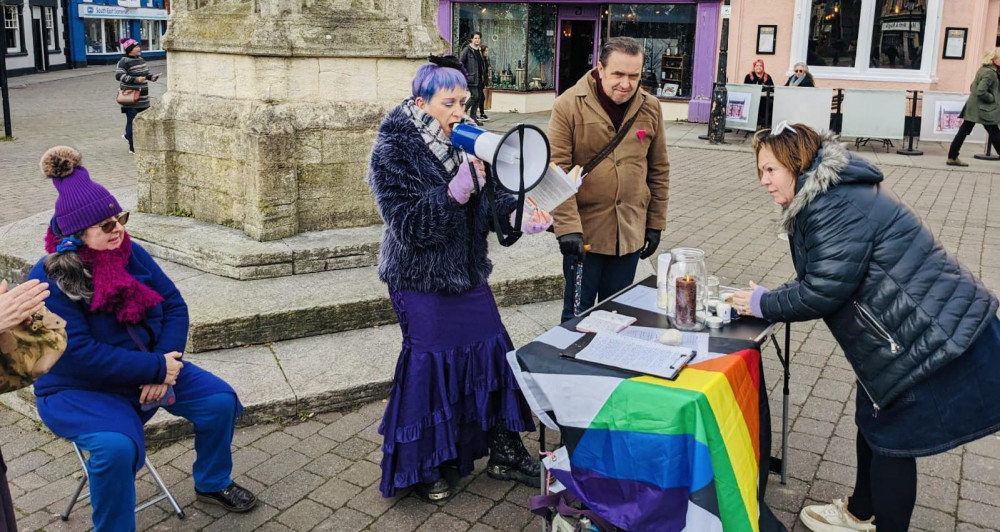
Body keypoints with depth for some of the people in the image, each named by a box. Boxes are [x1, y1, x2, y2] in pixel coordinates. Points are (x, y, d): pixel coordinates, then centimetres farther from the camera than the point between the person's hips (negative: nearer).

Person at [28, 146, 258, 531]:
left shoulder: (131, 253, -5)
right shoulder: (47, 281, -21)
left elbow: (174, 306, -3)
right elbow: (78, 355, -26)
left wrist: (165, 364, -19)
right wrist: (157, 368, -25)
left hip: (149, 368, 6)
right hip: (77, 389, -5)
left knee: (219, 400, -7)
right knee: (117, 445, -33)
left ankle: (212, 484, 19)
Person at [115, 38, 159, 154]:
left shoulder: (140, 59, 13)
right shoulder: (124, 61, -12)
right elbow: (119, 75, -20)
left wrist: (152, 77, 6)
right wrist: (136, 79, -27)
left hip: (142, 98, 8)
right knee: (132, 121, -2)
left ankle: (128, 135, 38)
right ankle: (132, 147, 4)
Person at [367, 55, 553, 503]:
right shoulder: (395, 151, -15)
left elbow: (488, 201, 7)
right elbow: (409, 223, -23)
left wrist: (517, 216, -13)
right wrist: (456, 190, -33)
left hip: (468, 273, 7)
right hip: (421, 279, -7)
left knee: (493, 352, 10)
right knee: (430, 365, 1)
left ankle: (504, 453, 28)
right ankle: (425, 465, 23)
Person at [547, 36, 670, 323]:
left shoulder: (650, 107, 3)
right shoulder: (568, 105, -10)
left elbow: (659, 170, 10)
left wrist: (655, 223, 9)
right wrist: (568, 227, -20)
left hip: (631, 232, 4)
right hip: (584, 231, -3)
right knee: (578, 312, 9)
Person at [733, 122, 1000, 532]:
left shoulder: (836, 207, -23)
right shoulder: (825, 197, 10)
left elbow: (826, 289, -25)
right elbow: (822, 279, 14)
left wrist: (764, 305, -11)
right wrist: (767, 298, 2)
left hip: (934, 338, -11)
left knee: (890, 439, 2)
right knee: (873, 421, 23)